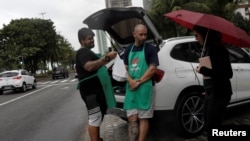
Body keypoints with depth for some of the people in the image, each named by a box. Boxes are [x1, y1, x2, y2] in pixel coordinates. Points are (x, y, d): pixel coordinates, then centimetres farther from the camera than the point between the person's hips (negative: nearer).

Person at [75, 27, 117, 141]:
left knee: (98, 116, 17)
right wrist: (106, 58, -34)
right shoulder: (83, 52, -13)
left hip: (95, 89, 11)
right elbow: (89, 66, -32)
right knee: (95, 117, -12)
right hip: (91, 90, -11)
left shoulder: (86, 52, 22)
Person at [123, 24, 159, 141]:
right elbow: (126, 68, 13)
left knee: (143, 118, 1)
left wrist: (138, 82, -12)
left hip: (144, 88, -4)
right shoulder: (128, 50, 15)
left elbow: (152, 69, -7)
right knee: (132, 118, 5)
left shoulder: (150, 49, 0)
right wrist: (130, 81, -7)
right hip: (130, 88, 5)